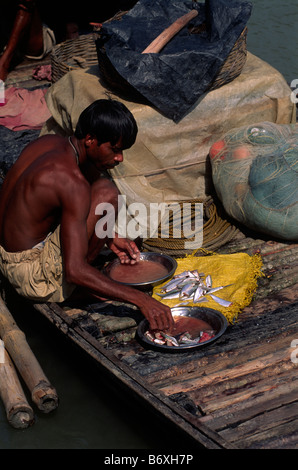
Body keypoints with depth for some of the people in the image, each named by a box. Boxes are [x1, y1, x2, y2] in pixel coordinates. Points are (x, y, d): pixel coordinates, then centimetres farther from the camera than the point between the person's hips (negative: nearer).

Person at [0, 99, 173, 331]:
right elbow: (75, 271, -32)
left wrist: (109, 237, 12)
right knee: (106, 192, -20)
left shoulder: (48, 142, 0)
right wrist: (140, 299, -31)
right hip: (33, 277, -9)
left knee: (93, 171, 15)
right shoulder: (72, 183, -27)